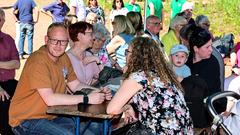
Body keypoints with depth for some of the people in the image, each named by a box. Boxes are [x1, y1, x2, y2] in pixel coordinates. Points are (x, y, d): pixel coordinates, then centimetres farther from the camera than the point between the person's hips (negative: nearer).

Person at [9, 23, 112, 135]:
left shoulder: (63, 57, 5)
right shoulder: (38, 61, -22)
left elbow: (76, 85, 13)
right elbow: (50, 99, -28)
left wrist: (99, 92, -5)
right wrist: (87, 99, -26)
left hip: (51, 116, 8)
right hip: (26, 120, -8)